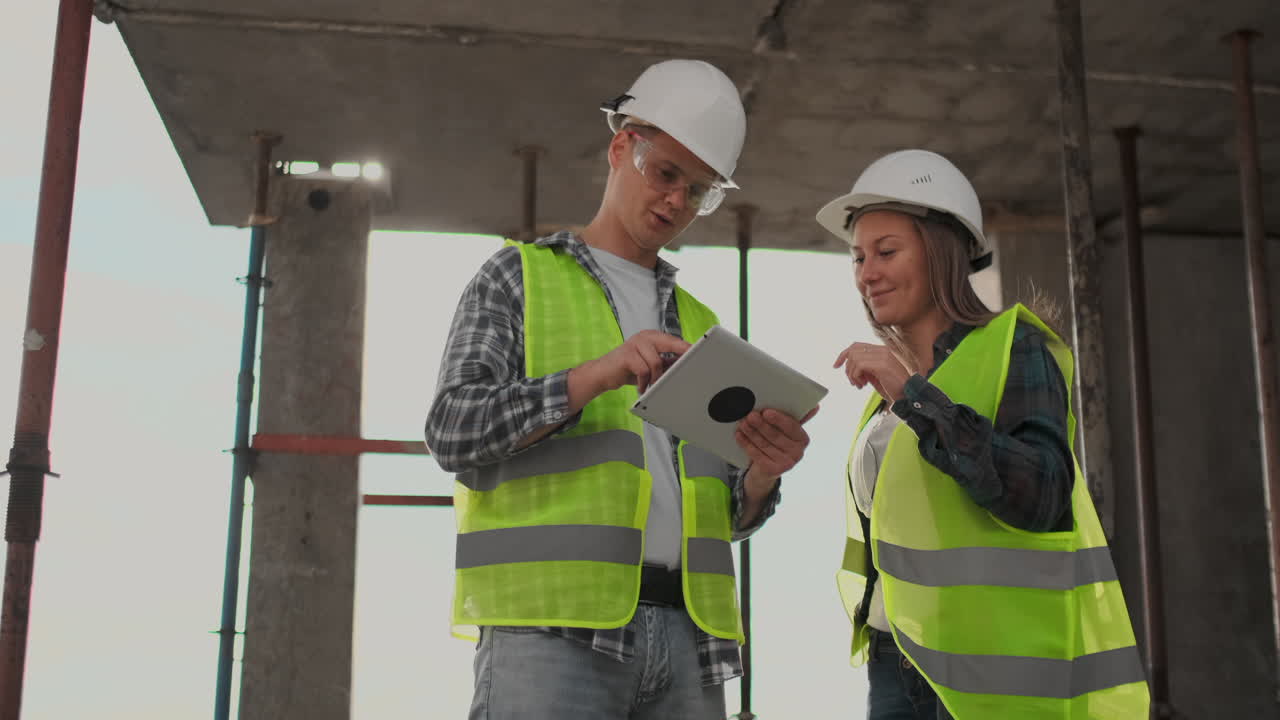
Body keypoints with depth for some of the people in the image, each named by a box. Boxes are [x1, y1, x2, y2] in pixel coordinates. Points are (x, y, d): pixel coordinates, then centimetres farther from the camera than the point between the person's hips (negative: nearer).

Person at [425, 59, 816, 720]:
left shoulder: (699, 325, 23)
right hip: (553, 627, -4)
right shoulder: (520, 276, 10)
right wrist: (596, 376, -17)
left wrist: (763, 474, -4)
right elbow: (452, 430, -5)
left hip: (687, 637, 5)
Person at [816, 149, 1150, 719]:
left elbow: (1040, 496, -22)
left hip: (1002, 663, -6)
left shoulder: (1014, 349, -8)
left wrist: (912, 393, -24)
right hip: (903, 659, 7)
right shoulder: (902, 377, 13)